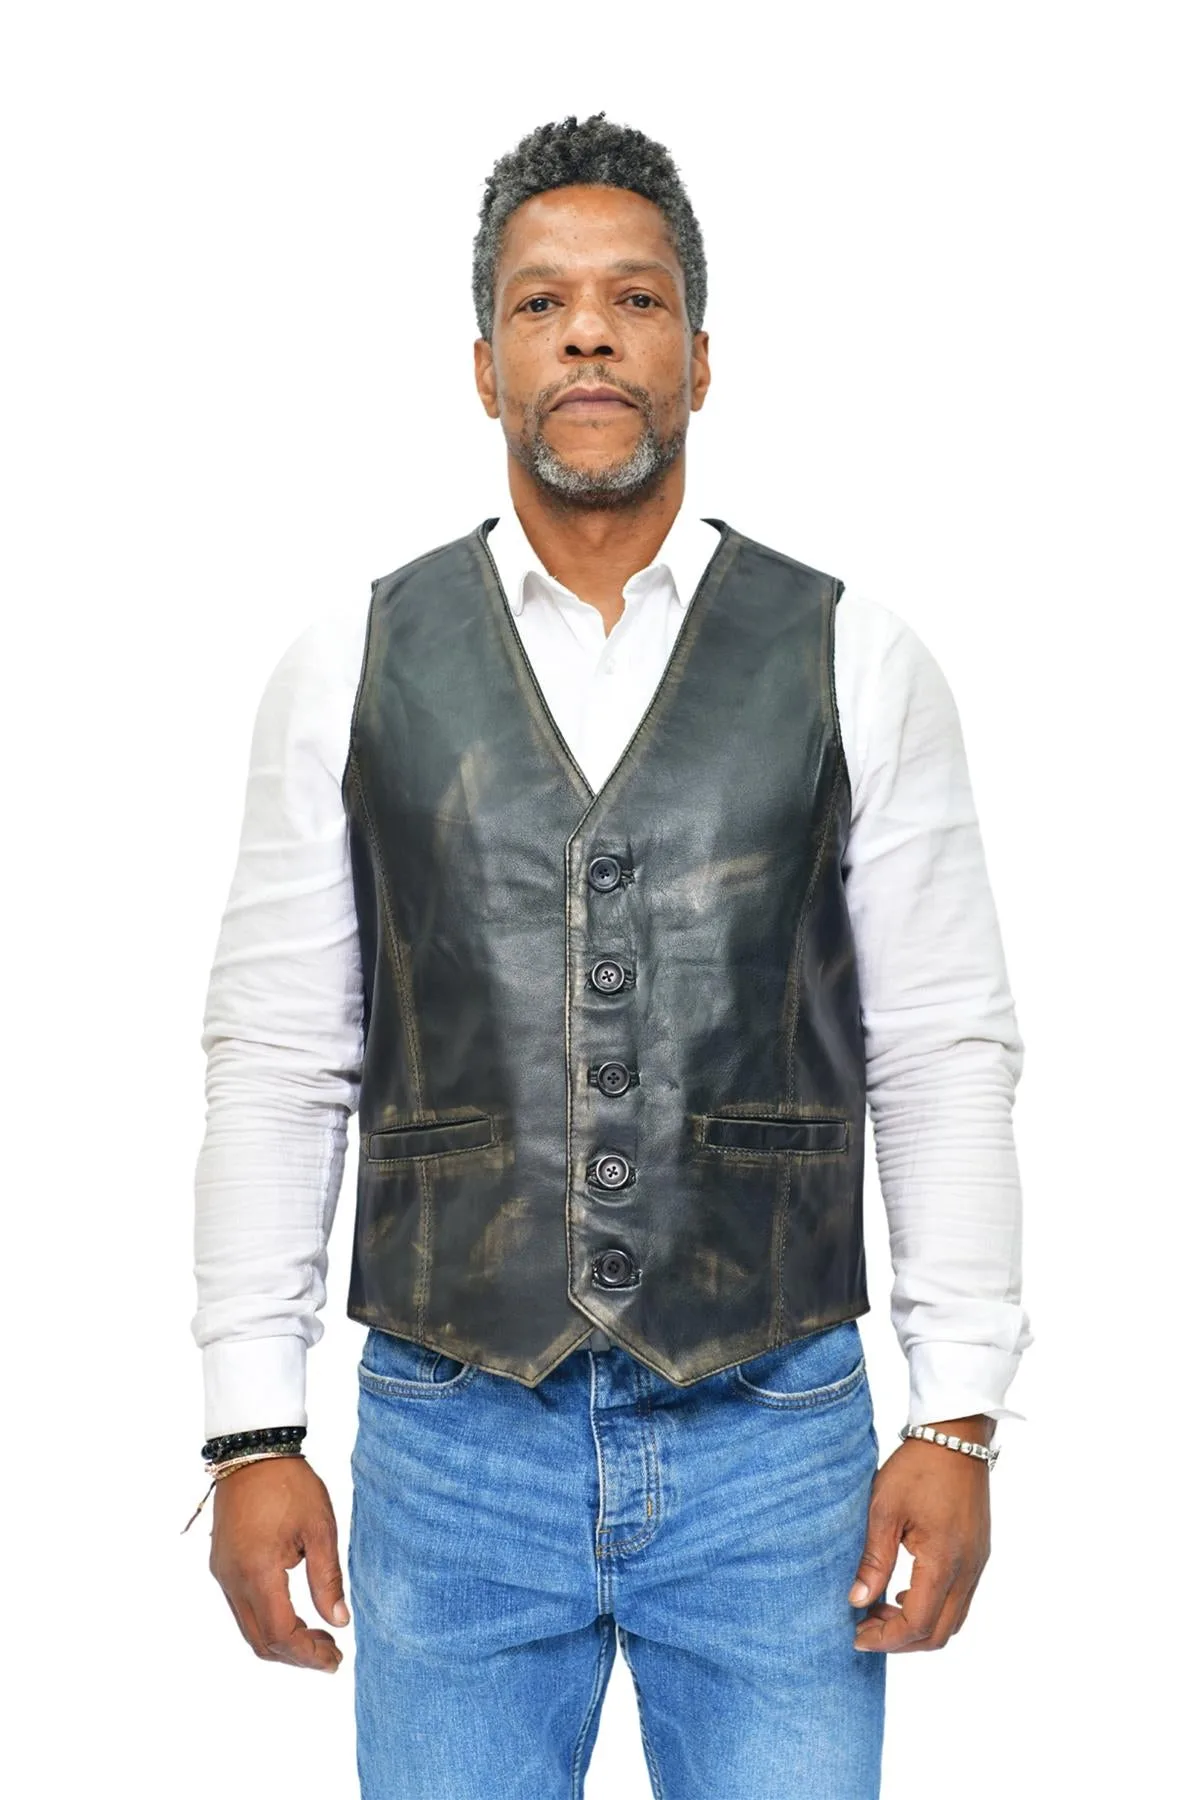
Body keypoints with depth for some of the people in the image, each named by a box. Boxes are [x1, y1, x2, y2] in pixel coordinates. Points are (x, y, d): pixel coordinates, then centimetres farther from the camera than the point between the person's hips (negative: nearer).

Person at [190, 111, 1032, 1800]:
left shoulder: (857, 664, 1)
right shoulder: (350, 668, 3)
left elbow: (946, 1051, 2)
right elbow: (275, 1058, 3)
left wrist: (958, 1422, -3)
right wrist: (252, 1433, 0)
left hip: (773, 1445, 0)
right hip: (449, 1447, 1)